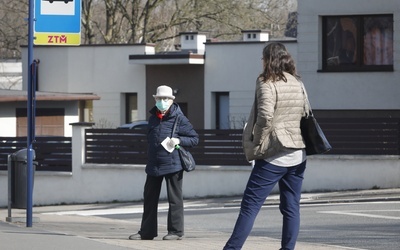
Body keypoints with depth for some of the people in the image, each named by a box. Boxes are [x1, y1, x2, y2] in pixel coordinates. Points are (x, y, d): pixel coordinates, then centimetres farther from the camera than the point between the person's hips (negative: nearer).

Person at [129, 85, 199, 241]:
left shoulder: (179, 119, -6)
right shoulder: (153, 118, 11)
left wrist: (179, 140, -19)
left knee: (174, 199, 0)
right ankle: (147, 231, 16)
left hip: (172, 165, -6)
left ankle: (175, 231, 6)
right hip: (153, 165, 6)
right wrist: (150, 158, 13)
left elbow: (195, 138, -3)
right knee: (149, 199, 9)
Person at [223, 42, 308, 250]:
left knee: (250, 205, -5)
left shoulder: (267, 83, -9)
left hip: (274, 155, -7)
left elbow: (265, 116, -19)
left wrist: (256, 144, -9)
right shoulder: (297, 83, 12)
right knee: (291, 208, 8)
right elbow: (305, 114, 16)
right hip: (298, 154, 7)